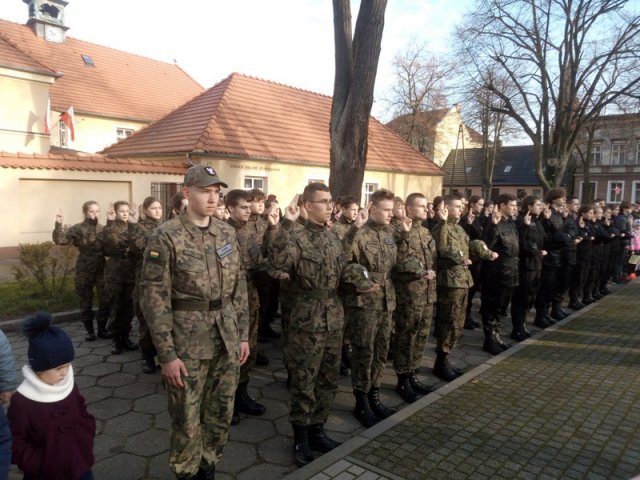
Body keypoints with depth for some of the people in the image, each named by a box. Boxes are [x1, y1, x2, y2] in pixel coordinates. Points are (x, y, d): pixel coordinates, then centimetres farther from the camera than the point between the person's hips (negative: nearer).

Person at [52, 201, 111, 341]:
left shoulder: (103, 229, 5)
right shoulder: (78, 229, -5)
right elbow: (60, 240, -17)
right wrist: (58, 224, -31)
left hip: (101, 269, 2)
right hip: (84, 270, -2)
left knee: (105, 300, 3)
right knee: (86, 301, 7)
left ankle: (102, 329, 18)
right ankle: (90, 330, 20)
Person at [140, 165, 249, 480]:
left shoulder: (228, 233, 5)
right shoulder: (166, 237, -11)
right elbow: (154, 298, -13)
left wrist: (243, 334, 8)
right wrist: (166, 354, -14)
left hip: (227, 339, 5)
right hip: (188, 341, -5)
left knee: (220, 414, 17)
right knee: (186, 420, 9)